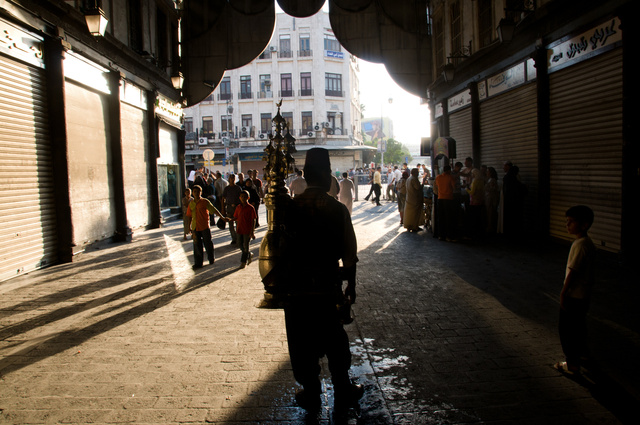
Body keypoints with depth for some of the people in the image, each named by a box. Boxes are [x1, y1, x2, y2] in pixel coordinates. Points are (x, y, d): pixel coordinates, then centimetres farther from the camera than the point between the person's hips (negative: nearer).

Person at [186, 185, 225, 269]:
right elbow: (189, 216, 14)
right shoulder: (191, 203, 7)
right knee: (197, 245, 6)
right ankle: (198, 263, 14)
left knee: (208, 243, 7)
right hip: (195, 227, 3)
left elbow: (214, 210, -6)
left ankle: (211, 259, 26)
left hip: (205, 226, -3)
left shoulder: (205, 202, -5)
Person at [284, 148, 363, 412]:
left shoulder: (290, 207, -7)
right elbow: (349, 252, -5)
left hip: (296, 285, 0)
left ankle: (311, 395, 27)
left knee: (301, 341, 14)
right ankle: (342, 392, 30)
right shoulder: (337, 209, -8)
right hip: (328, 284, 0)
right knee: (335, 340, 16)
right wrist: (351, 284, 8)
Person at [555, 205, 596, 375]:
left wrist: (563, 292, -18)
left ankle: (572, 363, 3)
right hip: (584, 294, 10)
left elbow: (572, 270, -23)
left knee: (566, 328, -2)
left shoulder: (580, 244, -23)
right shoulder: (589, 243, 7)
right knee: (578, 324, 26)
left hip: (574, 294, -10)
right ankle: (582, 350, 44)